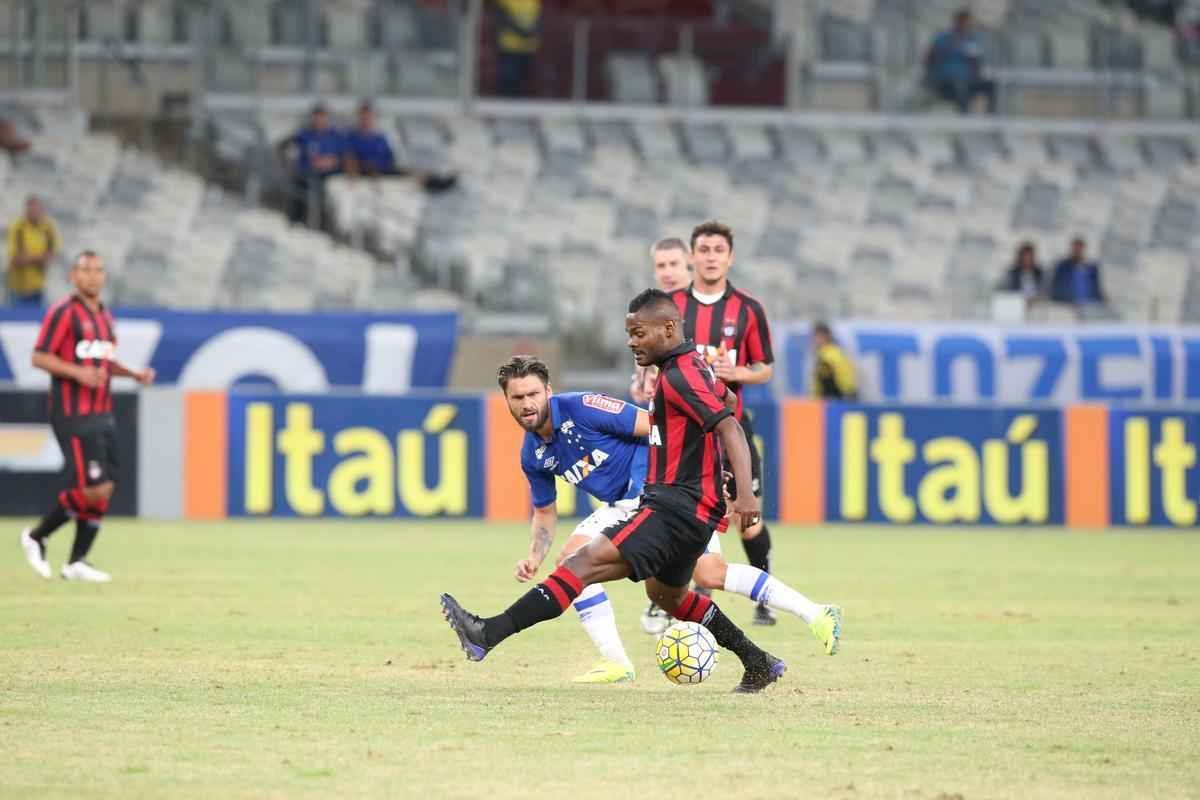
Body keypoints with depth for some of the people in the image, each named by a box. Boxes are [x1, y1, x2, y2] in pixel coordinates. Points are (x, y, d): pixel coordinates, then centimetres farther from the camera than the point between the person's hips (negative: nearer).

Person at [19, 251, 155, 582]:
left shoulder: (104, 316, 16)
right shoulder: (64, 312, -9)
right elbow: (39, 357, -12)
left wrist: (133, 373, 11)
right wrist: (78, 372, -24)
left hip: (102, 415, 8)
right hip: (73, 416, -8)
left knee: (104, 490, 3)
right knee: (93, 489, -14)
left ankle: (77, 562, 10)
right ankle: (36, 537, 3)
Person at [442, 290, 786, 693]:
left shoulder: (680, 375, -16)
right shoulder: (690, 366, 15)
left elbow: (729, 427, -26)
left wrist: (745, 493, -36)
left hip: (679, 506, -11)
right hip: (685, 505, 11)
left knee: (588, 561, -22)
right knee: (665, 592, 31)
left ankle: (490, 634, -34)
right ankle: (759, 665, 37)